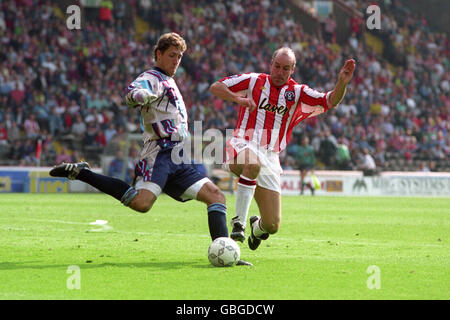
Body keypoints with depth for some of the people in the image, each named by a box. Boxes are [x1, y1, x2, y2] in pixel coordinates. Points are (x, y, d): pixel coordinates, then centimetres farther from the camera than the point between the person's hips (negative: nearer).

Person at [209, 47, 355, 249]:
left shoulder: (297, 93, 11)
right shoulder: (253, 81, 6)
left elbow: (331, 101, 1)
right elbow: (215, 88, 2)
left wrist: (342, 83, -19)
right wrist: (238, 98, -16)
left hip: (270, 157, 3)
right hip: (242, 147, -3)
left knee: (272, 226, -4)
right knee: (252, 164, -43)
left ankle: (257, 227, 36)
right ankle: (239, 222, -32)